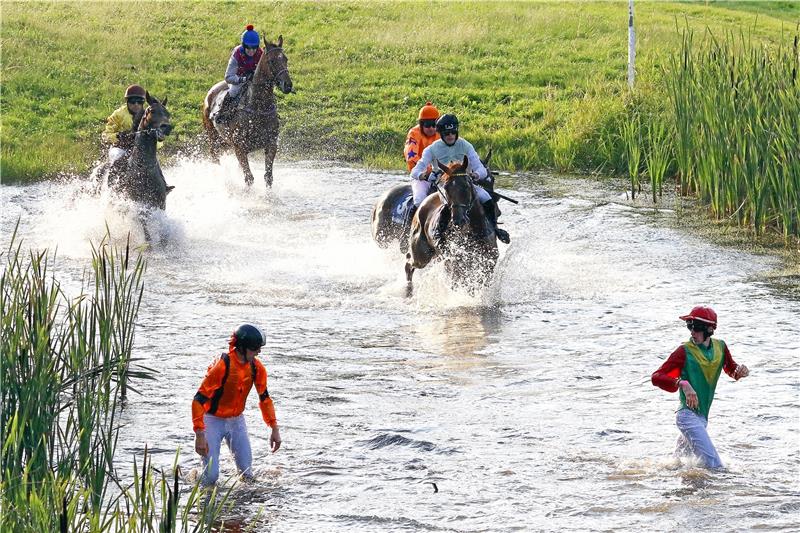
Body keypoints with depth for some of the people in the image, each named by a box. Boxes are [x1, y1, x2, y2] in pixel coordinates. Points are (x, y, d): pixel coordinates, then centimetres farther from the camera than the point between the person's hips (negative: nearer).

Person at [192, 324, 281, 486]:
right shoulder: (222, 366, -27)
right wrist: (199, 435, -31)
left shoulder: (257, 368, -8)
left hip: (237, 420, 5)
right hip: (213, 421, -5)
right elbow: (198, 400, -26)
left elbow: (265, 398, 6)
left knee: (246, 472, 0)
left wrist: (274, 429, 1)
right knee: (211, 475, -12)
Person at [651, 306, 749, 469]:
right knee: (715, 467, -17)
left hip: (702, 417, 7)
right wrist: (683, 384, -29)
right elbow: (656, 377, -13)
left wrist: (740, 370, 2)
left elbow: (731, 369, 27)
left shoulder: (720, 347, 7)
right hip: (688, 415, -7)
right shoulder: (685, 351, -9)